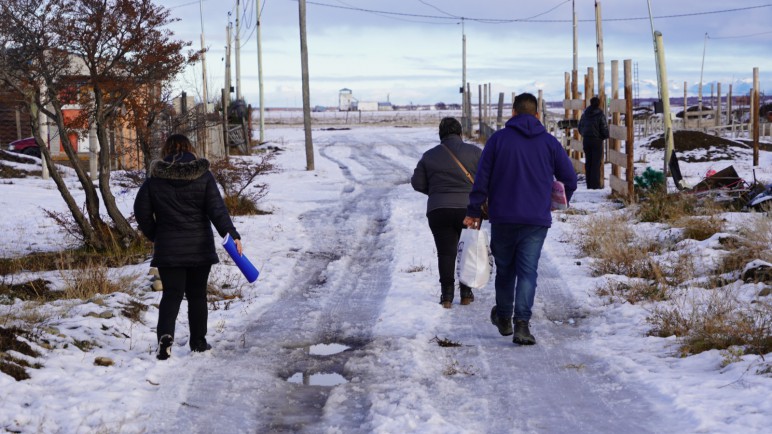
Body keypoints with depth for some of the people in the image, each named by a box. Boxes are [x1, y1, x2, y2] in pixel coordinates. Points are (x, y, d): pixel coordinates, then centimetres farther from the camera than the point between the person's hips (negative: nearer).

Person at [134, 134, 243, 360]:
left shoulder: (154, 179, 1)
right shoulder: (203, 176, -1)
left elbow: (142, 211, 3)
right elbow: (216, 208, -10)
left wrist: (154, 235, 16)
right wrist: (231, 233, -14)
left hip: (167, 248, 0)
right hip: (199, 247, 0)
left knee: (171, 293, 3)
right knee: (197, 294, 11)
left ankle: (165, 334, -21)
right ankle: (198, 342, 15)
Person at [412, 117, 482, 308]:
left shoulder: (429, 156, 4)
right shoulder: (474, 152, -2)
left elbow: (417, 183, 5)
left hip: (438, 212, 1)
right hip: (469, 210, 0)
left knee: (446, 252, 5)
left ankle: (447, 295, -2)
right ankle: (466, 293, 14)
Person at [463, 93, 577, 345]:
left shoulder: (498, 138, 2)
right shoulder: (549, 142, 5)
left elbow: (482, 179, -1)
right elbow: (570, 179, 9)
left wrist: (473, 212, 4)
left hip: (502, 219, 0)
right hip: (536, 220, 0)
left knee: (505, 268, 15)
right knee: (528, 271, -1)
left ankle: (503, 318, 29)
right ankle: (522, 323, -15)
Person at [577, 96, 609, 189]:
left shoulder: (585, 113, 3)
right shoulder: (600, 114, -12)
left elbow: (580, 126, 7)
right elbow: (604, 129, -12)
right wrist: (605, 136, 8)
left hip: (586, 140, 4)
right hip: (597, 140, -4)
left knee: (588, 162, 11)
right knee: (596, 162, 1)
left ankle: (589, 184, 12)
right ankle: (595, 184, -3)